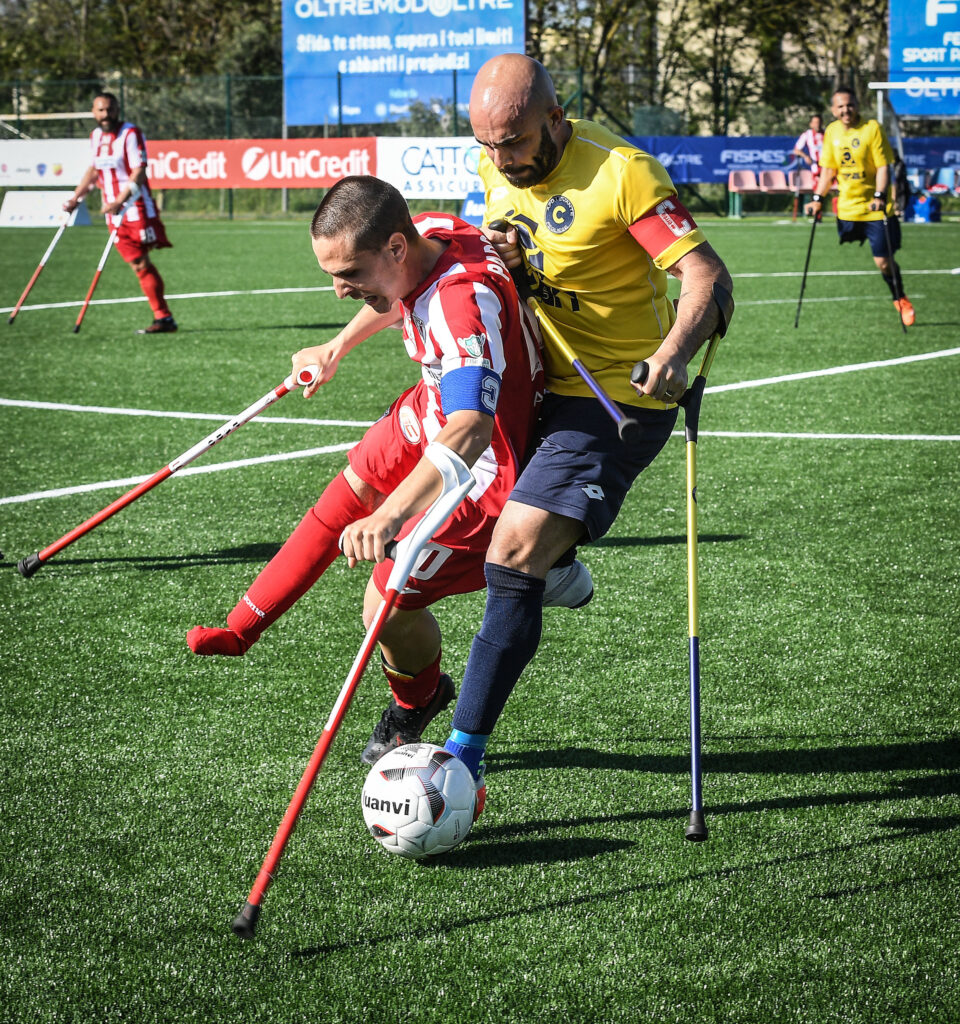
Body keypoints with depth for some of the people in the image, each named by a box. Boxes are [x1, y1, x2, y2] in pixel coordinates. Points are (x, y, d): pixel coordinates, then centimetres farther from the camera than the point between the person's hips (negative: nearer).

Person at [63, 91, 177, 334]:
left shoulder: (130, 134, -9)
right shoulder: (95, 136, 12)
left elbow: (139, 172, -17)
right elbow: (93, 169, 27)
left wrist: (120, 202, -26)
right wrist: (75, 198, 24)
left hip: (136, 207, -6)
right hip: (114, 214, 6)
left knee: (142, 263, -11)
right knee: (137, 264, 2)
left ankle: (163, 318, -8)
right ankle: (163, 317, 3)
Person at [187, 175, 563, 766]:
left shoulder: (464, 302, -40)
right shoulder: (425, 232, -13)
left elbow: (469, 432, -55)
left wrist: (390, 516, -66)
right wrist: (337, 348, 24)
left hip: (487, 471, -10)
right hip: (434, 411, 10)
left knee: (388, 606, -8)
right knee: (350, 492, 25)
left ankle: (417, 701, 26)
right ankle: (245, 627, 46)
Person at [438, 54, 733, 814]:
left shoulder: (620, 173, -20)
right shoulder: (498, 169, 2)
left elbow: (707, 273, -23)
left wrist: (676, 351, -43)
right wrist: (503, 259, -8)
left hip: (617, 400, -8)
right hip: (549, 384, 8)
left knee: (513, 557, -19)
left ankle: (464, 764, -17)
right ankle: (558, 561, 54)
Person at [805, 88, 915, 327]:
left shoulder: (872, 128, -10)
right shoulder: (832, 132, 5)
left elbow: (883, 166, -12)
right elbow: (828, 170, 13)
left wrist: (879, 196, -25)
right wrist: (818, 199, 4)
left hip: (875, 209, -4)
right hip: (847, 207, 4)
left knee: (883, 261, -5)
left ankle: (900, 300, 18)